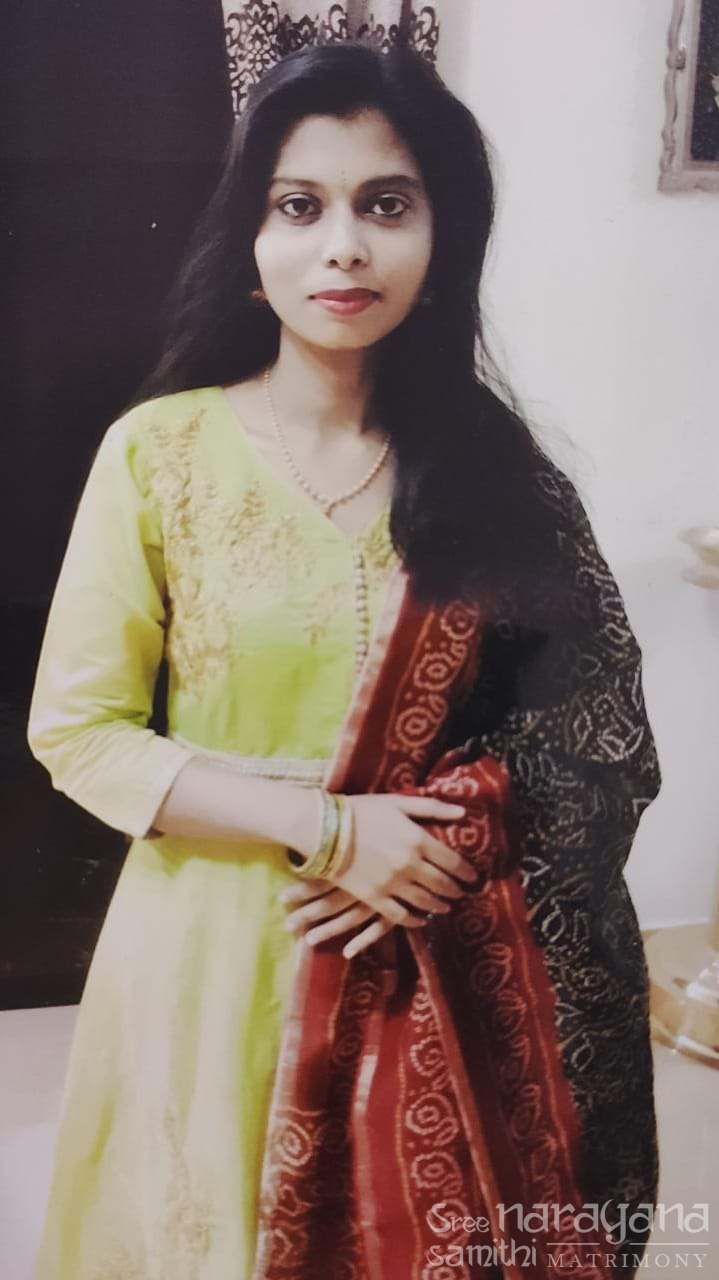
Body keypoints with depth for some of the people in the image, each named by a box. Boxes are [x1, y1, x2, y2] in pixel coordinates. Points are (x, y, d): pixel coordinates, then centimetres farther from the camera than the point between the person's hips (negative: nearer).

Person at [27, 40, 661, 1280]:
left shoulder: (490, 464, -3)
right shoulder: (161, 449, -10)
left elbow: (594, 732, 1)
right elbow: (75, 732, -9)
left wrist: (429, 853, -14)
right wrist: (327, 826, -17)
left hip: (428, 969, 2)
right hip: (216, 947, -1)